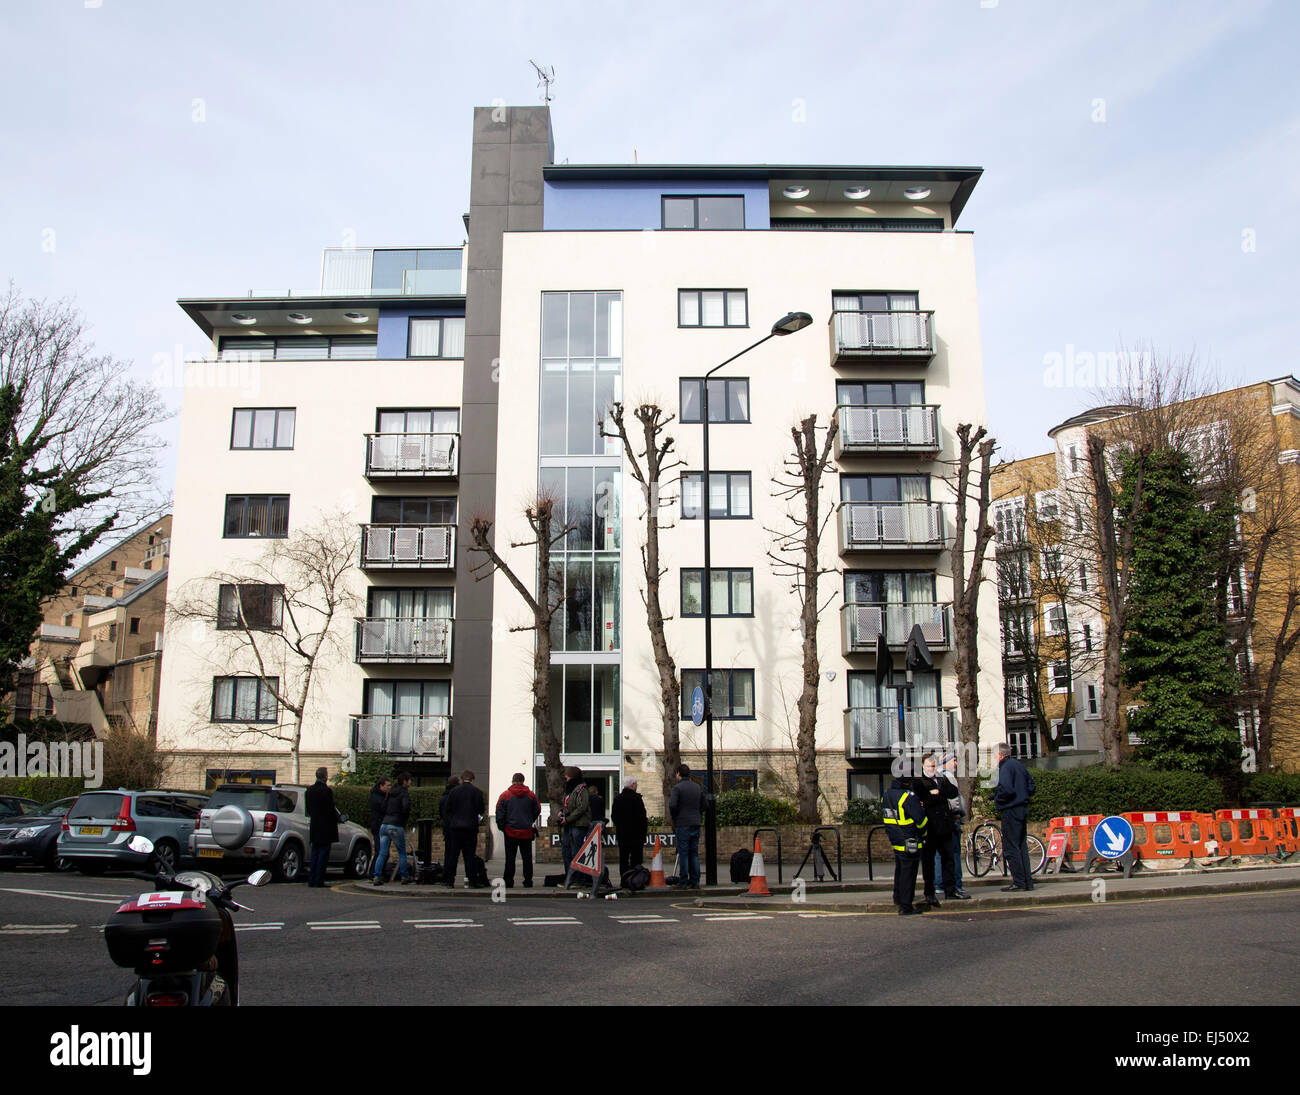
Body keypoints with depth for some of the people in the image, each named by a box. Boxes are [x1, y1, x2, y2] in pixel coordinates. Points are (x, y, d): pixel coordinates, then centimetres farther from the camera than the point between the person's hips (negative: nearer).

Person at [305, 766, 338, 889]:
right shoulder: (326, 791, -17)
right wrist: (338, 818, 1)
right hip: (325, 827, -7)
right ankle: (318, 881, -1)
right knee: (323, 854, -1)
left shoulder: (310, 790, 5)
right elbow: (331, 810, -15)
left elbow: (308, 809, 11)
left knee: (315, 853, 14)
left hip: (314, 827, 7)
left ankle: (311, 880, 16)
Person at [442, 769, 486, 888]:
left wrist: (448, 824, 9)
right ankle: (472, 882, 1)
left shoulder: (453, 791, 3)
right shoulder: (477, 792, -3)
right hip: (471, 827, -1)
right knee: (470, 855, 3)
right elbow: (482, 810, -2)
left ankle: (449, 881, 6)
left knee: (452, 855, 7)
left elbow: (446, 809, 3)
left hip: (455, 826, 2)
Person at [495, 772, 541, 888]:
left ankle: (509, 883, 4)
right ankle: (528, 883, 8)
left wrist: (501, 826, 7)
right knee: (527, 857, 8)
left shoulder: (505, 795, -4)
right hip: (527, 832, 1)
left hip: (510, 831, -1)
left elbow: (499, 813, -5)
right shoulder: (531, 795, 1)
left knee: (510, 858, 4)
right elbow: (537, 810, 8)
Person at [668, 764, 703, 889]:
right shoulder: (698, 787, 12)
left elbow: (672, 805, -17)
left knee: (683, 853, -1)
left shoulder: (677, 787, -8)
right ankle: (695, 882, 10)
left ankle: (684, 882, -1)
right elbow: (703, 805, 16)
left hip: (682, 825, -5)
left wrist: (674, 817, -1)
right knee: (694, 853, 10)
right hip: (696, 824, 5)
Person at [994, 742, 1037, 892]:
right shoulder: (1019, 765, 14)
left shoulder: (1006, 767, -14)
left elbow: (1006, 789, -25)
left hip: (1011, 811, -9)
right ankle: (1027, 881, 15)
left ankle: (1019, 882, -4)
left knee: (1011, 847, -4)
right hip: (1023, 808, 9)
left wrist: (996, 799, -9)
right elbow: (1031, 786, 18)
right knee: (1022, 846, 13)